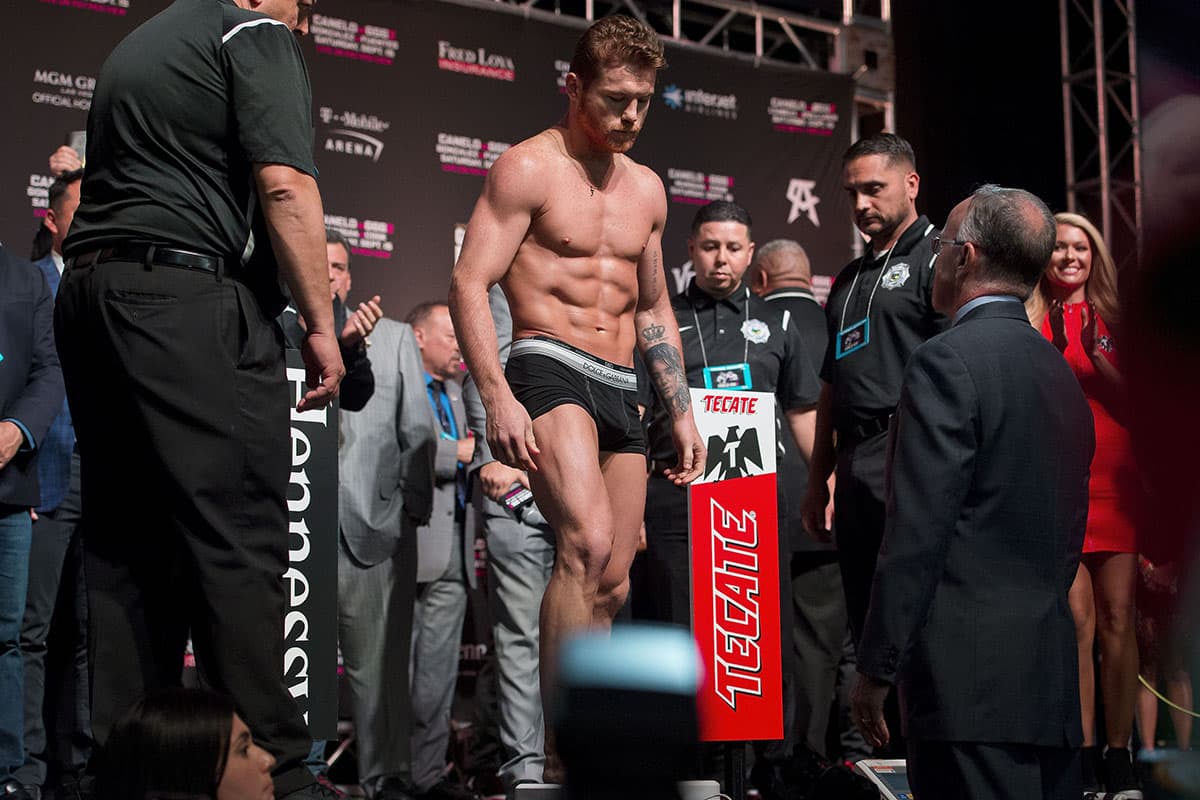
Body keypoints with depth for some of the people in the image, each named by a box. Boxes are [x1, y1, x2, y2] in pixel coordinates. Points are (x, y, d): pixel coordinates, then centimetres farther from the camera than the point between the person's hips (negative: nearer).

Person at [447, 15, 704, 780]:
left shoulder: (646, 188, 18)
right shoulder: (529, 168, -3)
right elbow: (470, 283, -10)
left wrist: (683, 411, 19)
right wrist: (498, 397, -21)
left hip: (622, 388, 7)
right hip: (551, 368, -7)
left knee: (613, 583, 5)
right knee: (587, 545, -26)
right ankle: (563, 752, -24)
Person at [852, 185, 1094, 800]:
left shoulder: (947, 362, -10)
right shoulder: (1062, 374, 15)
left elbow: (917, 535, -15)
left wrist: (876, 670, -10)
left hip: (971, 678, -8)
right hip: (1054, 678, 8)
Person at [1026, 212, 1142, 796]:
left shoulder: (1112, 318, 12)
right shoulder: (1031, 322, 7)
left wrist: (1097, 357, -11)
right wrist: (1055, 351, -12)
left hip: (1116, 481, 2)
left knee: (1118, 618, -1)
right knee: (1077, 621, -5)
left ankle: (1119, 753, 4)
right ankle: (1083, 753, 2)